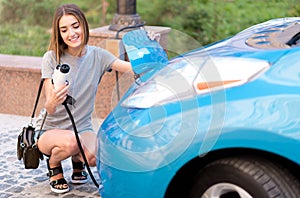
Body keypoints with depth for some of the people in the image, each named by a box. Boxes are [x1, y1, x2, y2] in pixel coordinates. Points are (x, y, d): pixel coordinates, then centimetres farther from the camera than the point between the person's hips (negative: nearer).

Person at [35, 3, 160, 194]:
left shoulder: (97, 55, -3)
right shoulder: (52, 58, -12)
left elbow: (133, 67, -17)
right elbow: (49, 109, -20)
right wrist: (52, 102, -43)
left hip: (82, 128, 2)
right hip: (50, 130, -2)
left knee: (95, 157, -30)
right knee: (69, 142, -37)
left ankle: (77, 160, 9)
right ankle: (53, 164, 1)